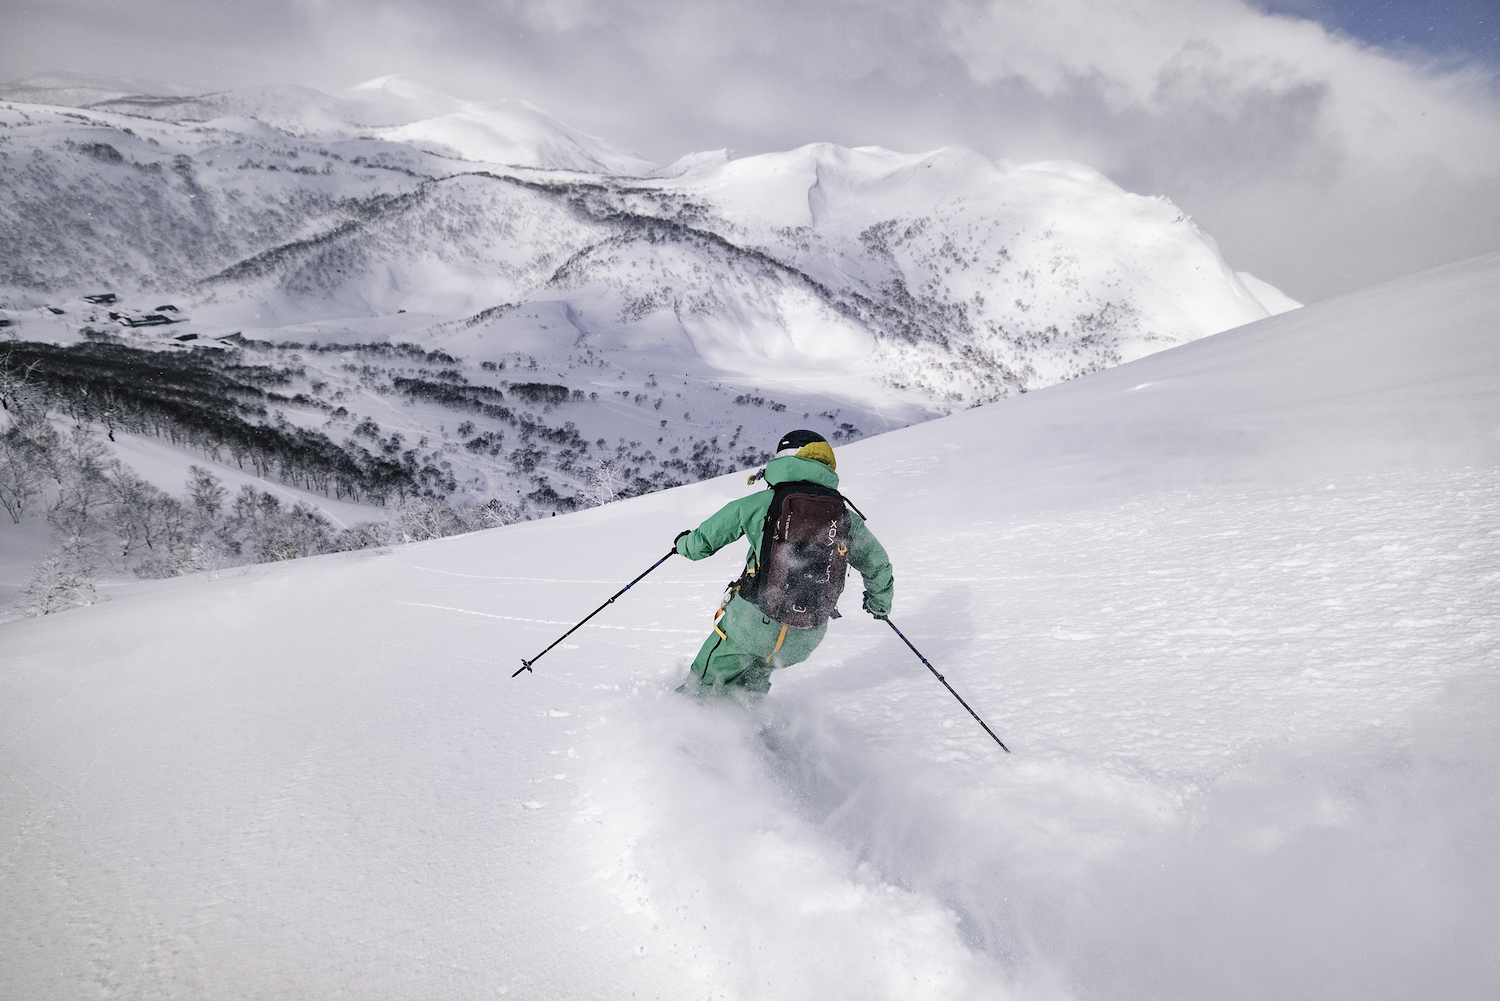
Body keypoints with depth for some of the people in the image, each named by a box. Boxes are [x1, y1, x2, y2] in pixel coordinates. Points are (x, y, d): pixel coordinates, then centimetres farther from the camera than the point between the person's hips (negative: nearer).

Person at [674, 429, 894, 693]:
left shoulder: (762, 502, -3)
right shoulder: (843, 514, 6)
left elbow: (703, 541, 8)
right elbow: (877, 564, 19)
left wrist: (685, 543, 32)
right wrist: (879, 600, 40)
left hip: (754, 621, -4)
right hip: (804, 641, 4)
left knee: (705, 683, 18)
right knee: (753, 679, 33)